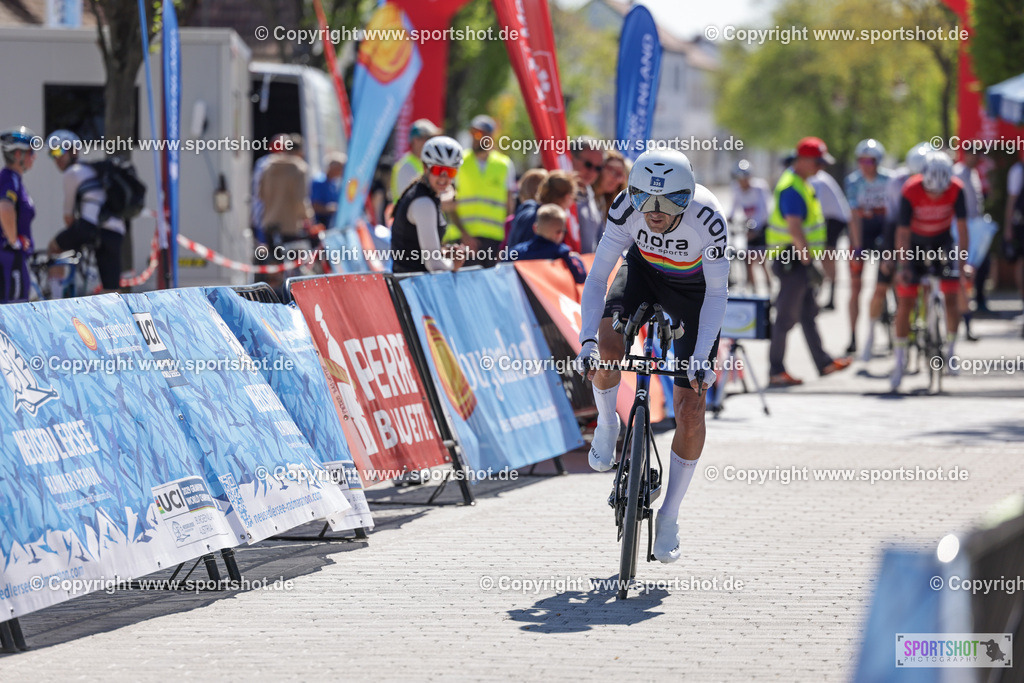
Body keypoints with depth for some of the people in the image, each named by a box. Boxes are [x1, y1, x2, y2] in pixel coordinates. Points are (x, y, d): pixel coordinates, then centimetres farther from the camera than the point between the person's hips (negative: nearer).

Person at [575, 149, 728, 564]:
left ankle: (669, 517, 8)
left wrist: (701, 355, -38)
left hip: (694, 287, -1)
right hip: (644, 270, 1)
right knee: (606, 345, -31)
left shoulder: (707, 219, -37)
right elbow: (598, 276, -27)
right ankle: (607, 425, 2)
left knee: (690, 409, -7)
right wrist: (588, 339, -40)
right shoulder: (626, 208, -31)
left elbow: (717, 293, -28)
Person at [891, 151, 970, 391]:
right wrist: (902, 267, -29)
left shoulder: (956, 190, -23)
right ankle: (900, 359, 4)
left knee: (951, 296, -12)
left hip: (943, 244, 1)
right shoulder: (910, 192, -27)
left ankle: (951, 349, 5)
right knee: (905, 302, -7)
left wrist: (963, 262, -22)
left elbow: (962, 227, -18)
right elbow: (903, 231, -23)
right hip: (915, 247, -1)